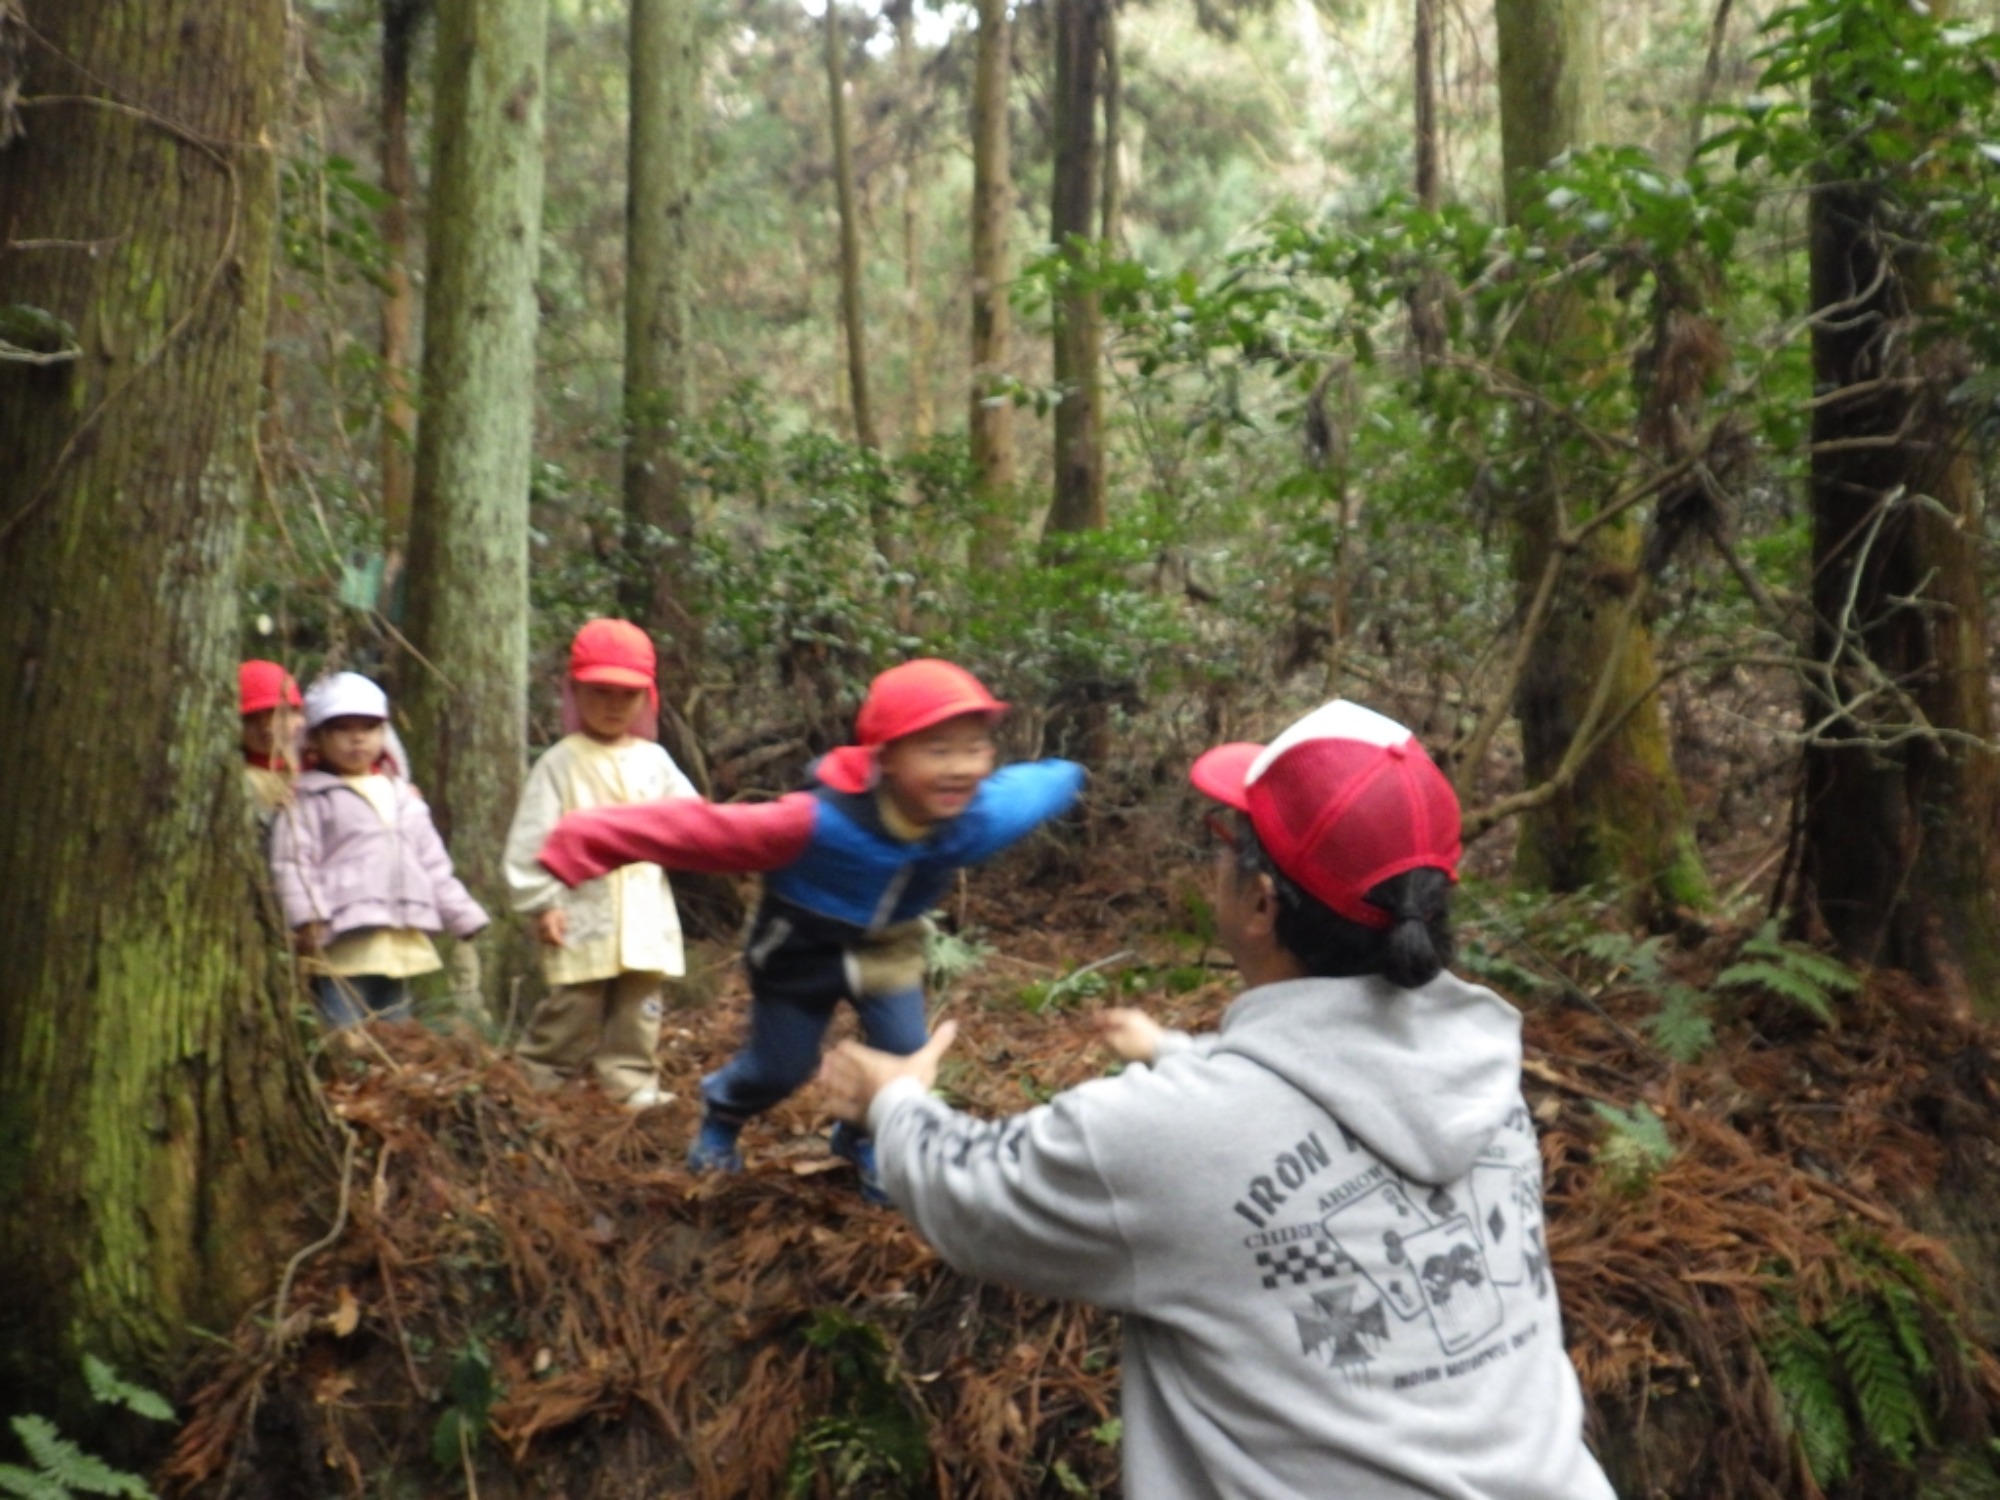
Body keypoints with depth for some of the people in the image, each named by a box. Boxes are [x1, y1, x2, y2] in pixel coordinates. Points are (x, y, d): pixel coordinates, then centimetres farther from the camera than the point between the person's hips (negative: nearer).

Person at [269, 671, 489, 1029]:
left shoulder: (405, 798, 20)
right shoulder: (309, 798, 1)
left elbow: (436, 868, 23)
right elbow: (292, 865, -9)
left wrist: (465, 924, 19)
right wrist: (306, 920, -22)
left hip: (402, 947, 6)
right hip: (344, 946, -6)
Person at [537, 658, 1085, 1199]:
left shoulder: (983, 814, -31)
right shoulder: (820, 823, -44)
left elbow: (1036, 785, -8)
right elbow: (699, 829, -44)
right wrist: (584, 842, -47)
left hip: (888, 950, 3)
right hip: (801, 951, -3)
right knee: (779, 1069, 13)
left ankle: (865, 1140, 35)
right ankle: (721, 1113, 51)